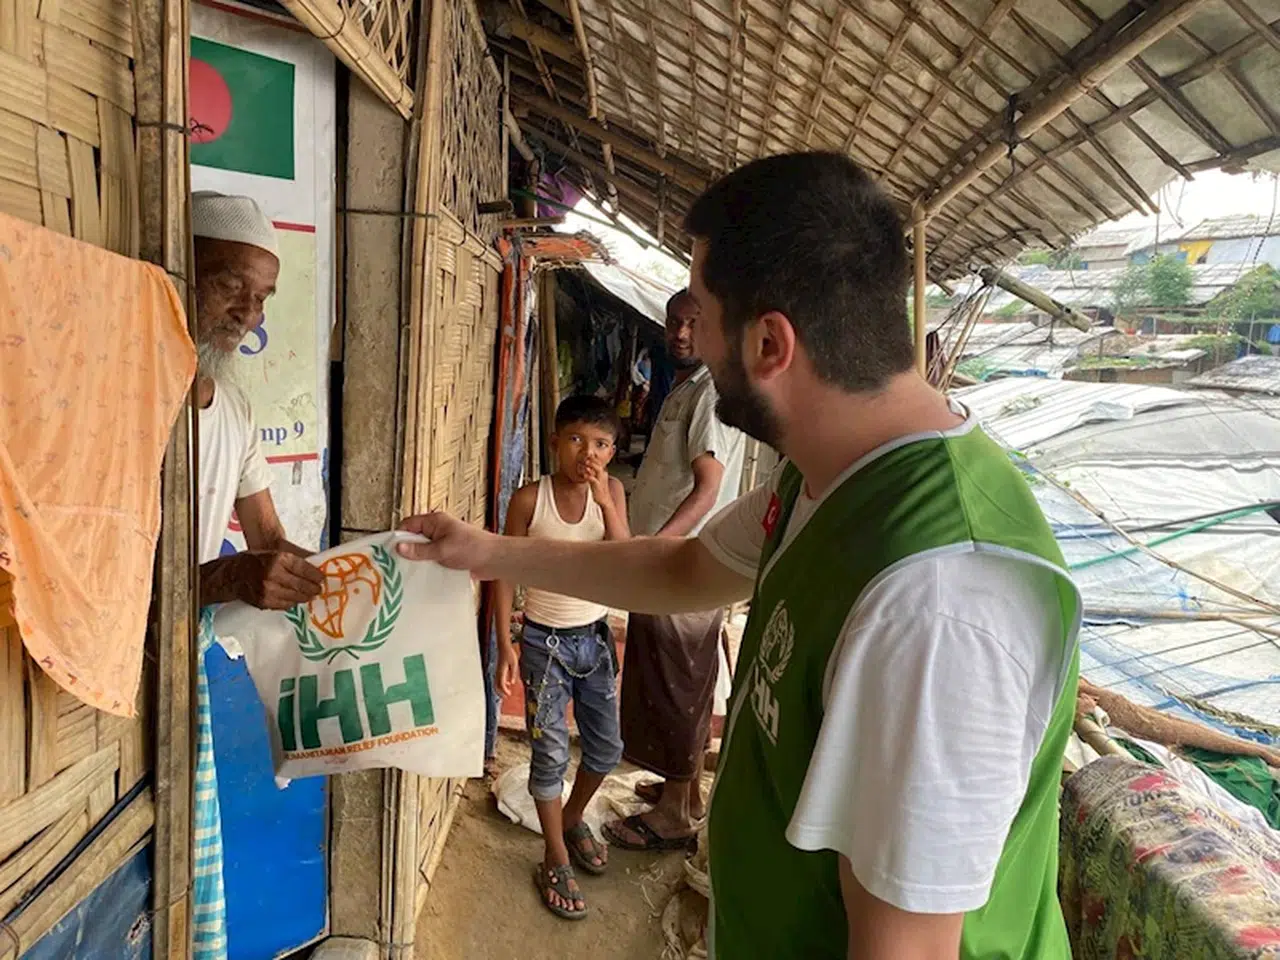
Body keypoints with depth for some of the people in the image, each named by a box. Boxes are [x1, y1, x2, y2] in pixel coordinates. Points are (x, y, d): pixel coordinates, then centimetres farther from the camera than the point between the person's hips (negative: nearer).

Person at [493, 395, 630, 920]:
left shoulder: (611, 491, -6)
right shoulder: (530, 498, -14)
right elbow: (506, 573, -7)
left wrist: (605, 502, -26)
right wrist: (505, 645, -10)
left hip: (595, 636, 4)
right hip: (545, 640, -3)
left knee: (607, 748, 15)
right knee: (551, 753, 6)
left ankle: (572, 819, 43)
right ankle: (556, 860, 25)